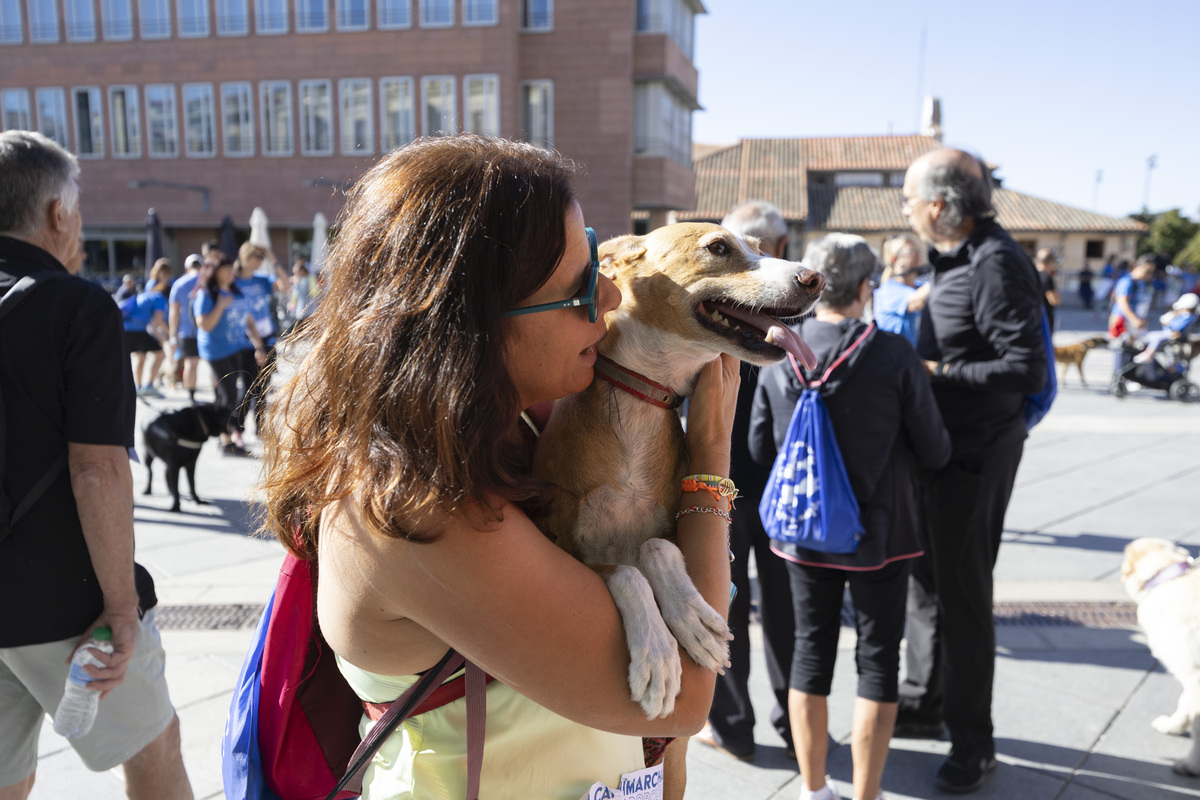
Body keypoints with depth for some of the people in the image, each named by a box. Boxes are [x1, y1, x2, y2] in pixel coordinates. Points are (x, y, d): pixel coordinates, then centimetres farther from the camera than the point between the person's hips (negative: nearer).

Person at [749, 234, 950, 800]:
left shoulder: (779, 356, -6)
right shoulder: (894, 356, -15)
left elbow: (760, 447, 2)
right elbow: (934, 451, -8)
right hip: (878, 534, -3)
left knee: (811, 651, 15)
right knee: (878, 659, 11)